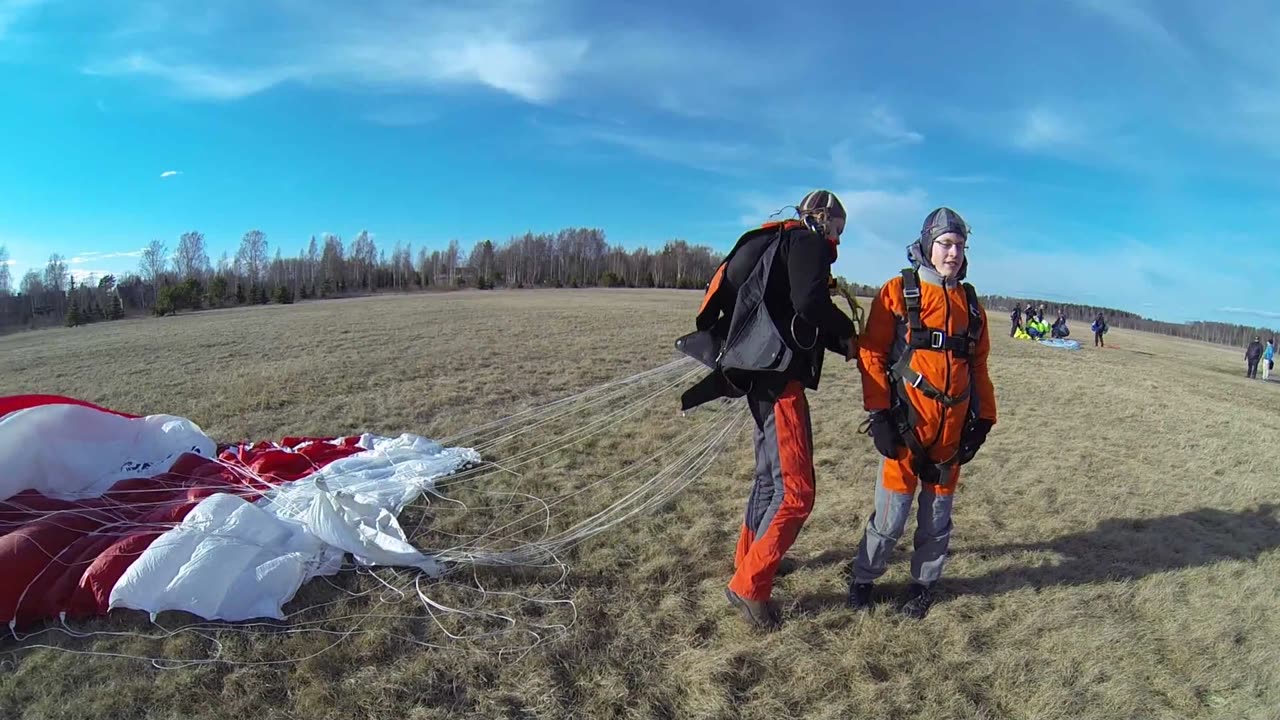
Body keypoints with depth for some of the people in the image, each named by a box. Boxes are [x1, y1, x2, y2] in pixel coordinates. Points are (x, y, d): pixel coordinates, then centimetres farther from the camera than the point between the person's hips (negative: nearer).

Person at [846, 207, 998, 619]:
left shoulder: (971, 303, 11)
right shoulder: (898, 292, -2)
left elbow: (978, 367, 17)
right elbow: (871, 354, -7)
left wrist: (983, 419, 12)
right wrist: (879, 415, -13)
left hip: (953, 429, 4)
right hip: (907, 426, -4)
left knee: (938, 519, 14)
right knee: (890, 518, 1)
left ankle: (923, 583, 35)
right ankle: (863, 579, 24)